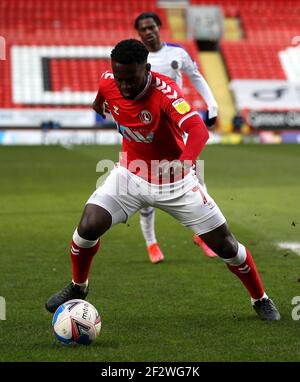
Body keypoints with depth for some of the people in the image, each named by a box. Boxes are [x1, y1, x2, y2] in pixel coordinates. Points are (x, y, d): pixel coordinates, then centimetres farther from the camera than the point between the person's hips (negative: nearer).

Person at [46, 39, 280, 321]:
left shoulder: (165, 91, -31)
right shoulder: (107, 83, -16)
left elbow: (199, 131, -48)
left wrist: (183, 163, -64)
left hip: (175, 181, -3)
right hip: (130, 173, 3)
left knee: (225, 245, -1)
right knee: (88, 226, -15)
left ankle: (261, 300, 24)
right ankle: (77, 287, 14)